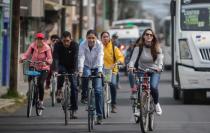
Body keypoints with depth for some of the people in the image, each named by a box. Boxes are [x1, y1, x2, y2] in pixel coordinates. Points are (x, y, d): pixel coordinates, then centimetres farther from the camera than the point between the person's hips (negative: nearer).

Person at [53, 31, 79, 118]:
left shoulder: (75, 45, -21)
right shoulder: (58, 45, -19)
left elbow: (75, 58, -31)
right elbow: (56, 58, -29)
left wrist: (75, 70, -44)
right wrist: (55, 70, -44)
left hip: (71, 68, 0)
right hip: (62, 66, 0)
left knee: (74, 86, -9)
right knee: (61, 71, -36)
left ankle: (73, 110, -4)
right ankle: (59, 90, -14)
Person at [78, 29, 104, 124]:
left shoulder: (99, 45, -19)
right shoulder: (83, 45, -17)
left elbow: (100, 58, -30)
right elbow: (81, 57, -27)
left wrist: (99, 71, -43)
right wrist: (80, 70, -40)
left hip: (96, 67, 0)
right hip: (87, 66, 0)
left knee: (98, 90, -10)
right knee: (86, 75, -37)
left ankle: (99, 115, -4)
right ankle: (84, 94, -10)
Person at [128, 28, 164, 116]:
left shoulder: (157, 48, -4)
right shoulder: (139, 47, -6)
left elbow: (160, 58, -18)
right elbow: (133, 58, -17)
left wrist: (159, 67, -40)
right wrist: (131, 66, -38)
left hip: (154, 71, -1)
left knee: (153, 87, -26)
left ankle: (156, 104, 1)